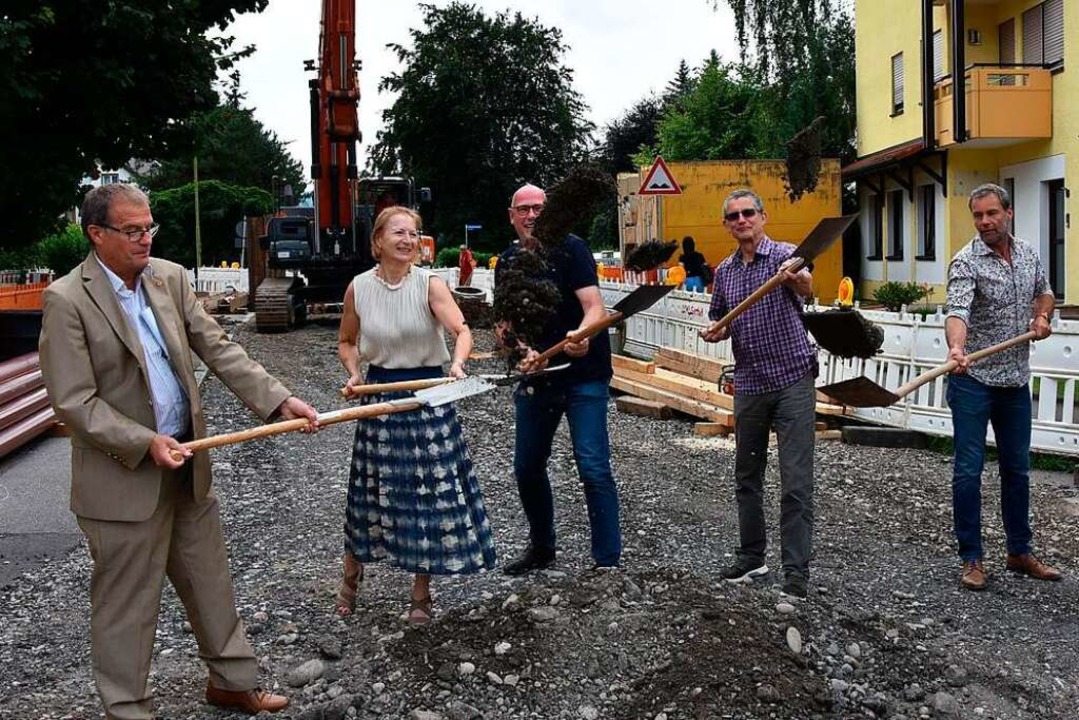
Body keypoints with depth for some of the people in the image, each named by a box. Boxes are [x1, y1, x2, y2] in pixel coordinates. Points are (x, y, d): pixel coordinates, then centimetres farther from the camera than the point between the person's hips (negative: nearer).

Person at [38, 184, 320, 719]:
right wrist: (144, 443, -24)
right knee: (127, 604, 9)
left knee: (211, 584, 19)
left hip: (188, 464, 6)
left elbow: (218, 349, 2)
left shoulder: (170, 277, 3)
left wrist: (280, 400, -8)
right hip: (124, 477, -6)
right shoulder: (66, 300, -13)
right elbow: (73, 401, -15)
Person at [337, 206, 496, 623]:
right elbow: (346, 342, 12)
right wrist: (354, 373, -7)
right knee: (372, 491, 9)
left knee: (429, 492, 4)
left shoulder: (430, 284, -8)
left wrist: (458, 362, -41)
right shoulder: (359, 288, -1)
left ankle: (421, 592, 22)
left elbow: (462, 329, -21)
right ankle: (351, 577, 34)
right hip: (380, 396, 1)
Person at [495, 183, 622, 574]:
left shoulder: (570, 248, -9)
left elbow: (595, 307, -20)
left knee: (593, 466, -11)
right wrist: (522, 351, -16)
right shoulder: (507, 263, 7)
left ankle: (608, 561, -1)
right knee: (527, 467, 13)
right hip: (536, 377, 6)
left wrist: (581, 337, -41)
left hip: (584, 374, -6)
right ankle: (541, 547, 34)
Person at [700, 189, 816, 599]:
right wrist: (713, 331, -3)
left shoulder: (785, 255, -8)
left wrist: (797, 280, -54)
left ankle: (796, 570, 1)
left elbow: (807, 287, -31)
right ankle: (752, 556, 28)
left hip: (792, 381, -6)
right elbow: (718, 321, 21)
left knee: (796, 481, -6)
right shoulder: (724, 271, 9)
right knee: (747, 476, 14)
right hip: (748, 385, 6)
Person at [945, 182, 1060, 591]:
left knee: (1017, 469, 14)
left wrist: (1042, 316, 4)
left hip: (1016, 381, 6)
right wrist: (956, 347, -49)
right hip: (974, 380, -6)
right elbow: (958, 311, -30)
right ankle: (971, 558, 9)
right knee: (969, 470, -1)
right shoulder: (967, 262, -14)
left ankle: (1020, 553, 27)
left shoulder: (1029, 254, 7)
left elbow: (1044, 291, 26)